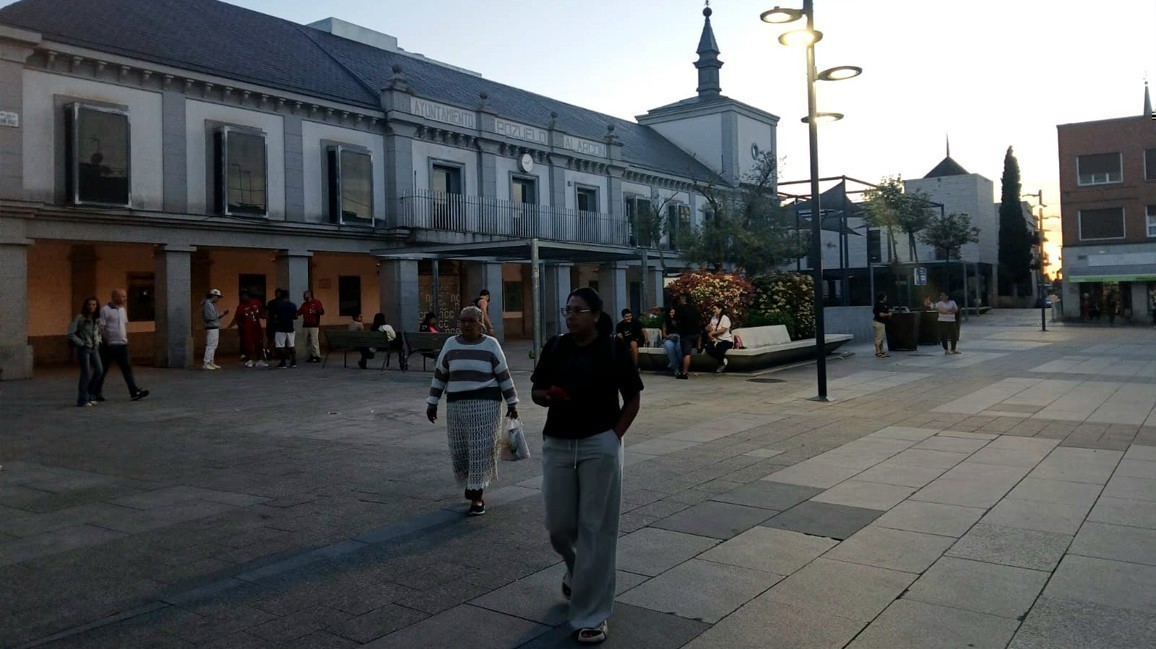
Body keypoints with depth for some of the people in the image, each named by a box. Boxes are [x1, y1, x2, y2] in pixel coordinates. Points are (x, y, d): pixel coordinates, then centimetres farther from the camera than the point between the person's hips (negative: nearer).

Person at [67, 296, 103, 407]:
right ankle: (82, 400, 4)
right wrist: (81, 343, -12)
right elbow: (71, 333, -13)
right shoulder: (80, 318, -9)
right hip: (84, 348, -6)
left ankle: (89, 395, 15)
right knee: (86, 374, -5)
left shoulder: (97, 319, 9)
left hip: (94, 348, 6)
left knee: (99, 370, 0)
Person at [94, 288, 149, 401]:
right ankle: (96, 393, 16)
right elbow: (101, 327, -13)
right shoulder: (105, 310, -11)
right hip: (109, 346, -7)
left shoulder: (123, 309, 12)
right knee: (102, 370, 4)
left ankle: (135, 392, -4)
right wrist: (106, 342, -13)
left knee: (127, 368, 0)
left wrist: (125, 338, 12)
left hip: (122, 345, 7)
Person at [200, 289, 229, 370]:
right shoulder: (207, 304, -13)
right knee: (210, 345, -10)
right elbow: (209, 317, -22)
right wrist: (219, 314, -14)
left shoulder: (212, 304, 17)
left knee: (213, 346, 14)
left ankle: (211, 363, 19)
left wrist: (222, 314, 7)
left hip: (215, 328, 10)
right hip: (211, 328, -10)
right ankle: (205, 363, -8)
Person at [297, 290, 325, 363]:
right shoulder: (304, 304, 18)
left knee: (314, 342, -11)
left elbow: (322, 312, -4)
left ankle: (317, 356, -9)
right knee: (307, 342, 6)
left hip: (314, 326, -6)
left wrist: (316, 312, -21)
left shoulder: (316, 302, 1)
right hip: (305, 325, 6)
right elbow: (299, 312, 19)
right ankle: (311, 356, 13)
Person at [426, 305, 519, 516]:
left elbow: (503, 376, 1)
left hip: (485, 404, -3)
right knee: (459, 449, 7)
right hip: (456, 405, 3)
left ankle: (477, 498, 5)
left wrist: (512, 403, 0)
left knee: (480, 450, -4)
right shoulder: (451, 344, 7)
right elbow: (440, 375, 11)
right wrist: (432, 402, 9)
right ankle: (472, 484, 35)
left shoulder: (491, 344, -1)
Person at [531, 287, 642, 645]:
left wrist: (614, 436, -7)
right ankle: (576, 571, 43)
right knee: (559, 525, 9)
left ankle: (591, 615, 11)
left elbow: (632, 399, 1)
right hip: (557, 445, 3)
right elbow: (537, 392, 10)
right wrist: (550, 395, -13)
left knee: (595, 528, 0)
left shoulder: (614, 348, -4)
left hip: (599, 446, -3)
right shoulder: (554, 347, 3)